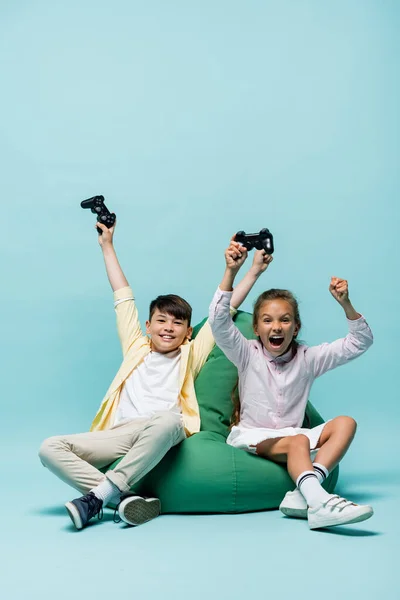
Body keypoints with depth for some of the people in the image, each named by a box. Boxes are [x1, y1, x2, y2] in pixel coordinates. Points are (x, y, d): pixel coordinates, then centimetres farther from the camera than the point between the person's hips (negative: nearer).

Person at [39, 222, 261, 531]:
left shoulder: (190, 355, 22)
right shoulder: (137, 349, 27)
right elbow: (123, 297, 31)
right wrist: (107, 246, 37)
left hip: (161, 435, -3)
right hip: (118, 434, 3)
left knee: (168, 420, -41)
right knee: (51, 448, -21)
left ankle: (98, 495, -38)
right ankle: (124, 498, -33)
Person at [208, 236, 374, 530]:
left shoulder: (307, 358, 6)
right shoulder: (247, 354, -1)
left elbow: (360, 343, 5)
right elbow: (219, 320, -18)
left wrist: (346, 304, -11)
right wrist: (231, 271, -28)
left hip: (292, 434, 4)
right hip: (250, 436, -4)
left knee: (345, 423, -21)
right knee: (298, 441, -34)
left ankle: (304, 494, -39)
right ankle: (319, 502, -58)